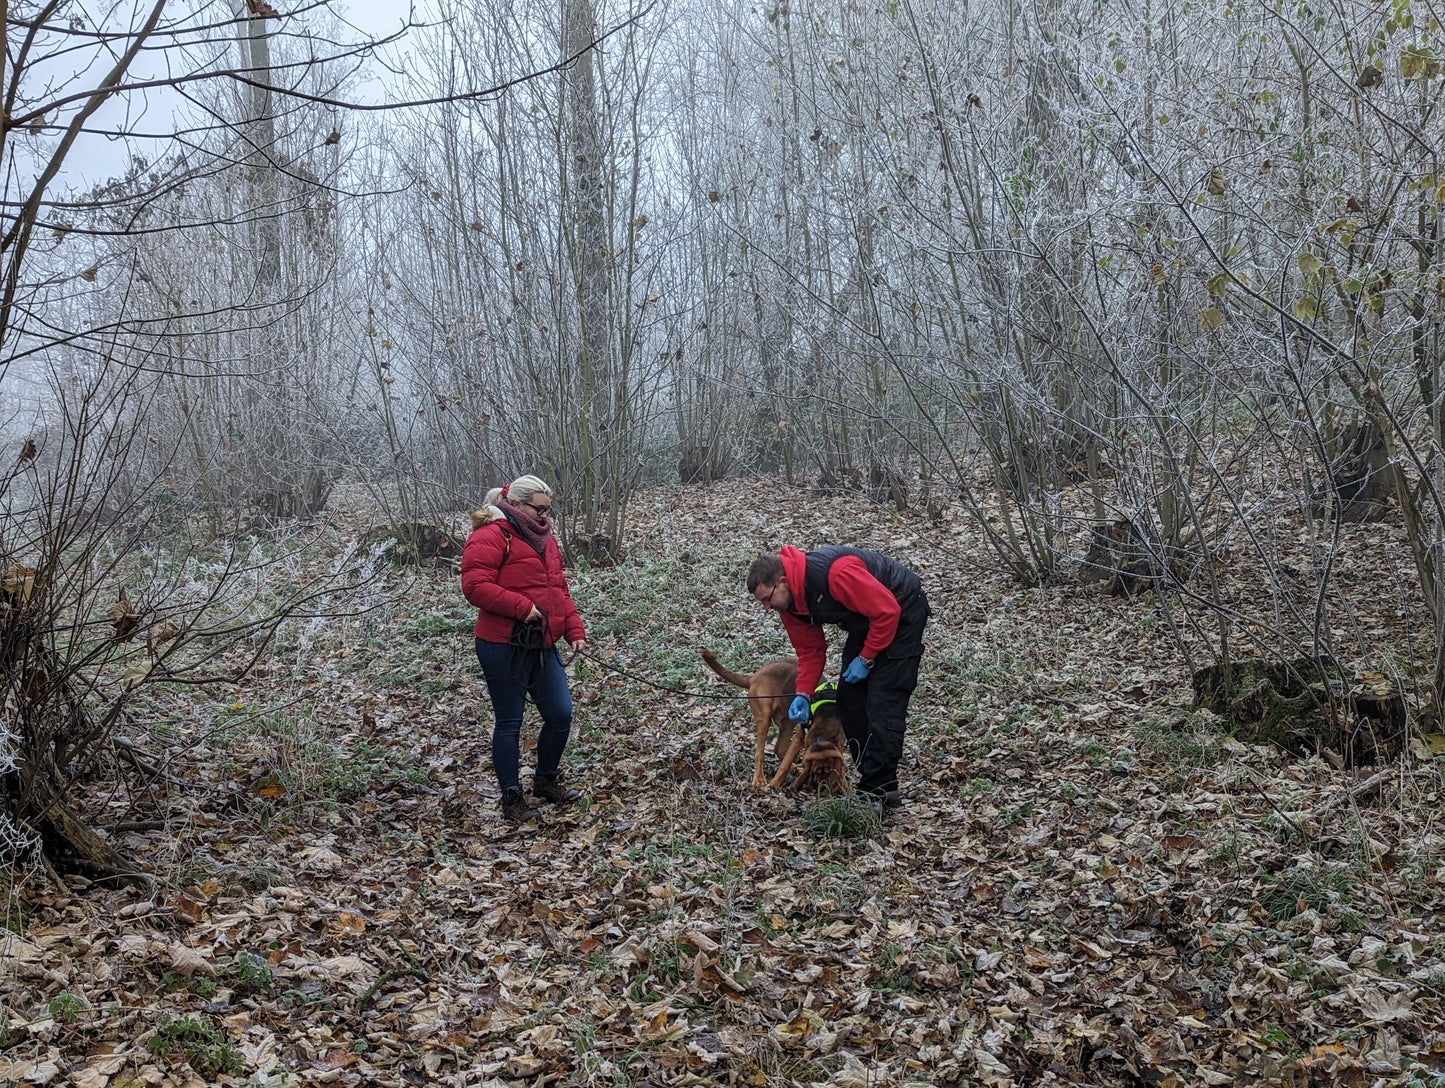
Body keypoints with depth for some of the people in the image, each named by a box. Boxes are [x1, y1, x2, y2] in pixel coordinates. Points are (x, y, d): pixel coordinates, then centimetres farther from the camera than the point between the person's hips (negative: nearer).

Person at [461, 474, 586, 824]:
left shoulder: (543, 539, 15)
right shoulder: (490, 537, -12)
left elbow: (560, 592, 18)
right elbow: (475, 585, -22)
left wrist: (574, 631, 7)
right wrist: (521, 607, -24)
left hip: (542, 647, 8)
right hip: (504, 647, -8)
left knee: (561, 714, 8)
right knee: (509, 722, 2)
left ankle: (546, 780, 29)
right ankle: (512, 798, 15)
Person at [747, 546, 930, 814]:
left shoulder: (835, 573, -36)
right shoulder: (788, 603, -8)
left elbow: (887, 611, -30)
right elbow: (810, 650, 2)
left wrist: (866, 659, -21)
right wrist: (803, 694, -11)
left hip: (902, 611, -9)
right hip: (866, 620, 9)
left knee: (883, 704, -14)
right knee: (849, 698, 6)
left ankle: (877, 792, -12)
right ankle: (872, 780, 16)